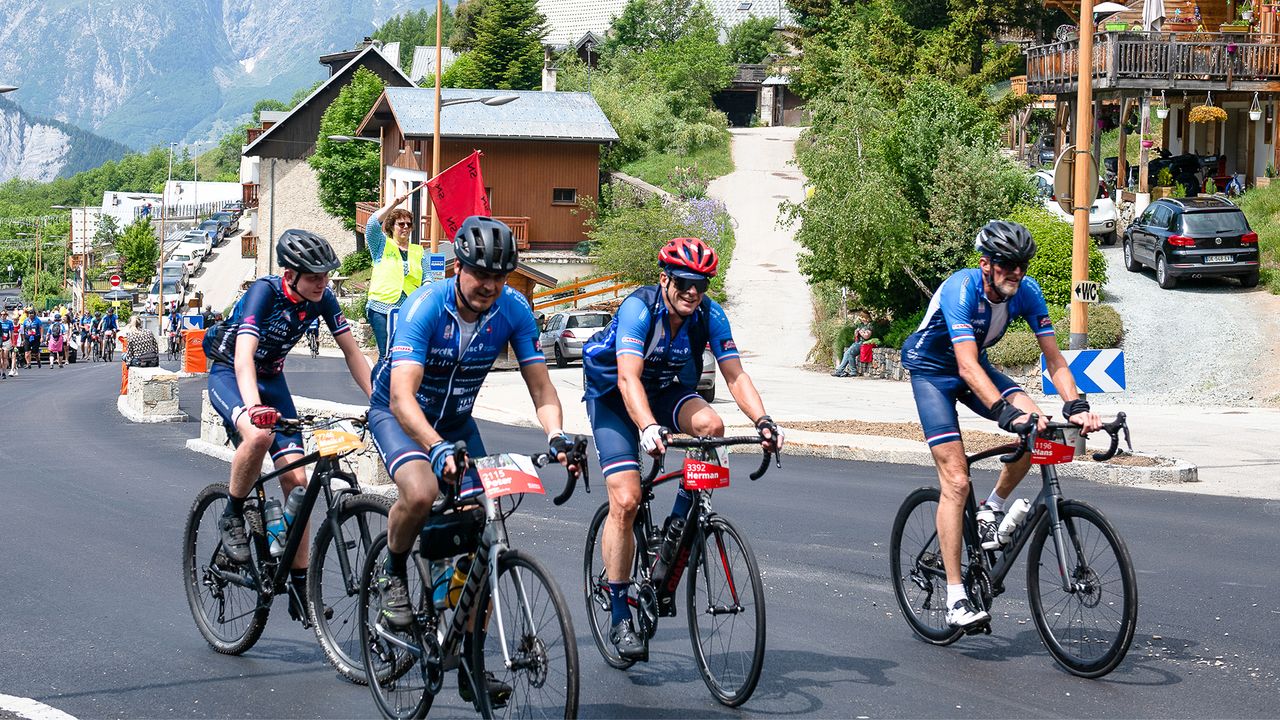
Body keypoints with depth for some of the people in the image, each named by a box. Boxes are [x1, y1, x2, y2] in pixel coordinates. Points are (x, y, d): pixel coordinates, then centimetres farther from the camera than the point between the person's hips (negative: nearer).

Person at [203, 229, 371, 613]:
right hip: (230, 374, -5)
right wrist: (255, 407, -57)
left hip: (272, 378, 5)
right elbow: (244, 355, -40)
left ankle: (300, 588, 0)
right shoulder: (264, 291, -29)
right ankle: (232, 518, -14)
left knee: (296, 479, -7)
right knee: (259, 435, -39)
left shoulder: (322, 299, -13)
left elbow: (352, 352, -5)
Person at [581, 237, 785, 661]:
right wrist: (648, 429, -56)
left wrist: (763, 421, -37)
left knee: (711, 425, -28)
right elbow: (629, 378, -40)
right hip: (612, 396, -4)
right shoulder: (638, 308, -30)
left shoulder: (710, 316, -16)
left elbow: (735, 375, -20)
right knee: (626, 500, -16)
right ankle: (620, 618, -8)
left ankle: (680, 523, -6)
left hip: (661, 390, 4)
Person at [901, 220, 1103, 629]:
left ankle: (992, 510, 3)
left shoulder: (1026, 292, -16)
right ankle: (955, 599, -14)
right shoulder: (961, 289, -32)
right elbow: (967, 367, -41)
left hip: (974, 366, 5)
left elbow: (1053, 357, -16)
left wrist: (1076, 406, -31)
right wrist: (1007, 412, -52)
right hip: (931, 369, -5)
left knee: (1037, 427, -22)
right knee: (956, 480, -16)